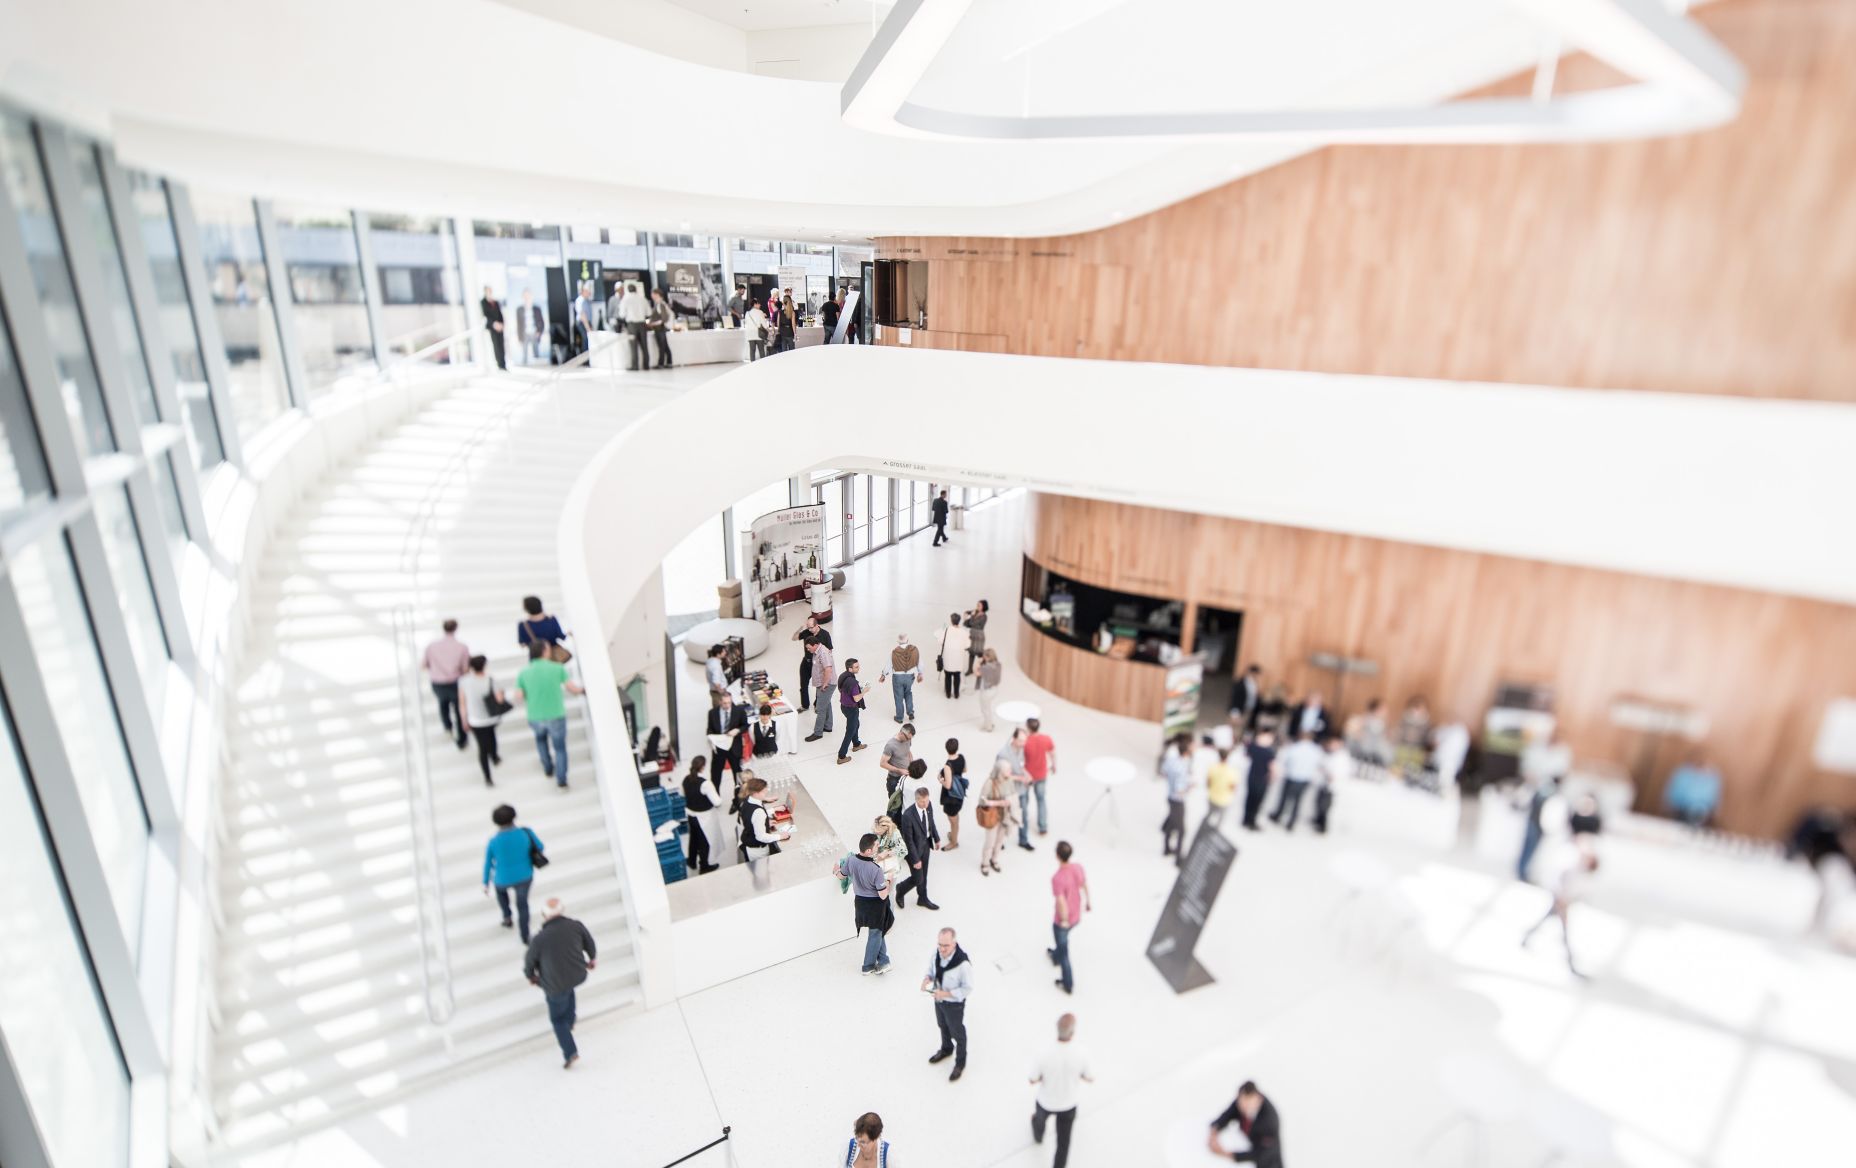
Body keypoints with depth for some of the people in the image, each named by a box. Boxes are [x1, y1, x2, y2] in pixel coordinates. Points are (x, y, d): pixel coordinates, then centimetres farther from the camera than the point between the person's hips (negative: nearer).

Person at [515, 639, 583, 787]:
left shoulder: (523, 672, -6)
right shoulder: (558, 668, -10)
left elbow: (519, 696, -5)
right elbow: (572, 688, -6)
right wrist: (582, 689, 16)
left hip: (535, 718, 3)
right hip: (556, 716, -2)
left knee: (540, 737, 34)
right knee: (560, 747, 15)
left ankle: (548, 768, 37)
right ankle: (561, 779, 10)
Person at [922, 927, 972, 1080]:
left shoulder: (963, 964, -38)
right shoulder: (936, 954, -21)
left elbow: (967, 988, -25)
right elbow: (932, 968, -1)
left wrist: (946, 994, -31)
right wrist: (927, 978, -21)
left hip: (954, 1004, -5)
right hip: (939, 999, 6)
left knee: (958, 1033, 20)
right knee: (943, 1026, 31)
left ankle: (960, 1063, 47)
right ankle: (946, 1049, 61)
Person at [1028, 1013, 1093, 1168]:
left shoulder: (1045, 1056, -37)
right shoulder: (1082, 1053, -33)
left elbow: (1033, 1081, -18)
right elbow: (1090, 1079, -13)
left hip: (1047, 1101, 1)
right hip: (1069, 1103, -1)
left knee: (1040, 1117, 35)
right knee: (1063, 1141, 22)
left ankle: (1038, 1136, 66)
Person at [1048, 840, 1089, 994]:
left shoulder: (1057, 878, -35)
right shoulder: (1078, 868, -16)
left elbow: (1061, 902, -30)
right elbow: (1085, 886, 0)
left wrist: (1064, 920, -15)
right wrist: (1087, 902, 18)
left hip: (1062, 920, -6)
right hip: (1077, 916, 6)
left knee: (1064, 950, 16)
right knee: (1063, 939, 35)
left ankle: (1068, 985, 33)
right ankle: (1056, 957, 62)